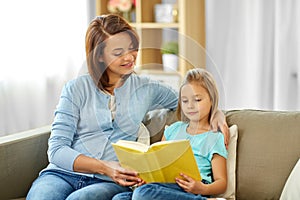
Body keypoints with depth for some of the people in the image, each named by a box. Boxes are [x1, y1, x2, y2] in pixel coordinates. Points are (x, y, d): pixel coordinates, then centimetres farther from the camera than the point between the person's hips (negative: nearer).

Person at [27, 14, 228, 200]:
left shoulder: (147, 89, 12)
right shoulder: (76, 88, 5)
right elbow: (57, 149, -2)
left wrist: (217, 115, 4)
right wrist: (104, 167, -17)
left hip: (109, 183, 0)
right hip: (63, 174, 0)